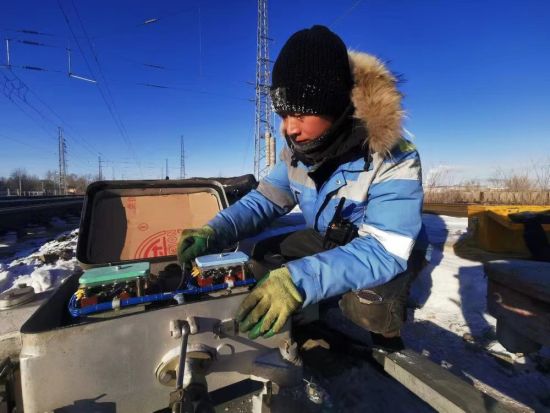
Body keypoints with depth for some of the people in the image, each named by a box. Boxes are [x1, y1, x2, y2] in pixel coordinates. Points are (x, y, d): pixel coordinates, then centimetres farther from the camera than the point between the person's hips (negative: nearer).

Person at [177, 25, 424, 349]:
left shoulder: (394, 161, -33)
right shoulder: (299, 152, -14)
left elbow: (383, 250, -40)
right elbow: (265, 200, -8)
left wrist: (300, 280, -56)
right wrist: (215, 232, -28)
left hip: (390, 252, -5)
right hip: (330, 240, 6)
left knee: (366, 300, -35)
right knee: (263, 258, -4)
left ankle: (389, 347, 2)